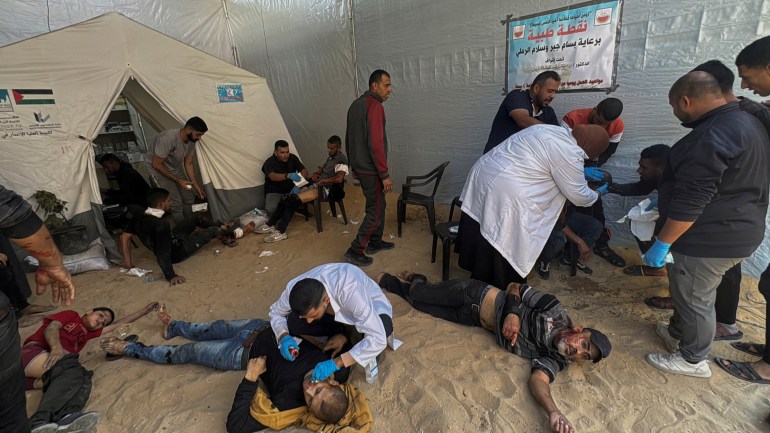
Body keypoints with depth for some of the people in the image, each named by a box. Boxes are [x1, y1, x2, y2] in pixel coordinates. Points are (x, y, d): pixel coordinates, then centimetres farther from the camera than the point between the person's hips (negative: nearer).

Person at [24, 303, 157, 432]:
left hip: (43, 374, 5)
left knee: (83, 378, -26)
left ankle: (65, 417, -53)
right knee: (72, 369, -33)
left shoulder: (87, 333, 32)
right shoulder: (72, 315, 18)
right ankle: (41, 421, -50)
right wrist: (56, 347, -23)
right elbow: (51, 328, -1)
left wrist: (145, 310, 44)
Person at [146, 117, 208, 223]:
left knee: (189, 197, 7)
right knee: (176, 204, -14)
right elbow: (156, 164, -26)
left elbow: (188, 164, 1)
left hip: (174, 168, 8)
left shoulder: (191, 140, -9)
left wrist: (196, 185, -2)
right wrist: (177, 180, -23)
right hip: (157, 169, -7)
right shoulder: (168, 138, -33)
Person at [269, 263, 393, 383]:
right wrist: (284, 337, -24)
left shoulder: (350, 291, -43)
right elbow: (276, 311, -6)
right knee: (293, 323, -21)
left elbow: (378, 339, -42)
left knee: (384, 326, -37)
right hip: (337, 310, 4)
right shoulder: (294, 290, -28)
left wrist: (336, 363, -42)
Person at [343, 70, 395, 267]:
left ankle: (375, 242, 32)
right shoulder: (374, 106, -17)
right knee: (376, 211, 0)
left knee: (378, 204, 21)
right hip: (371, 170, -9)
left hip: (360, 167, 9)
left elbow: (348, 139, 18)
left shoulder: (356, 104, 13)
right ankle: (355, 251, 4)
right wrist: (385, 174, -19)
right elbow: (376, 144, -24)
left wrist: (354, 164, 24)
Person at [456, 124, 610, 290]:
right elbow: (578, 195, -2)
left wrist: (580, 171, 35)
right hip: (503, 196, -10)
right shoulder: (569, 153, -11)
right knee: (506, 250, 7)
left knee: (484, 242, 20)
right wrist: (597, 194, 17)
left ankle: (480, 280, 36)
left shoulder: (554, 131, 16)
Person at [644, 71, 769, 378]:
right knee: (689, 293, 24)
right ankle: (678, 333, 42)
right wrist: (664, 203, 23)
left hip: (710, 239, -10)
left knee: (694, 299, 8)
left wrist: (662, 243, -22)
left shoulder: (711, 136, -25)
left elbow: (691, 201, -28)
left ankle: (694, 360, 25)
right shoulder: (745, 122, 10)